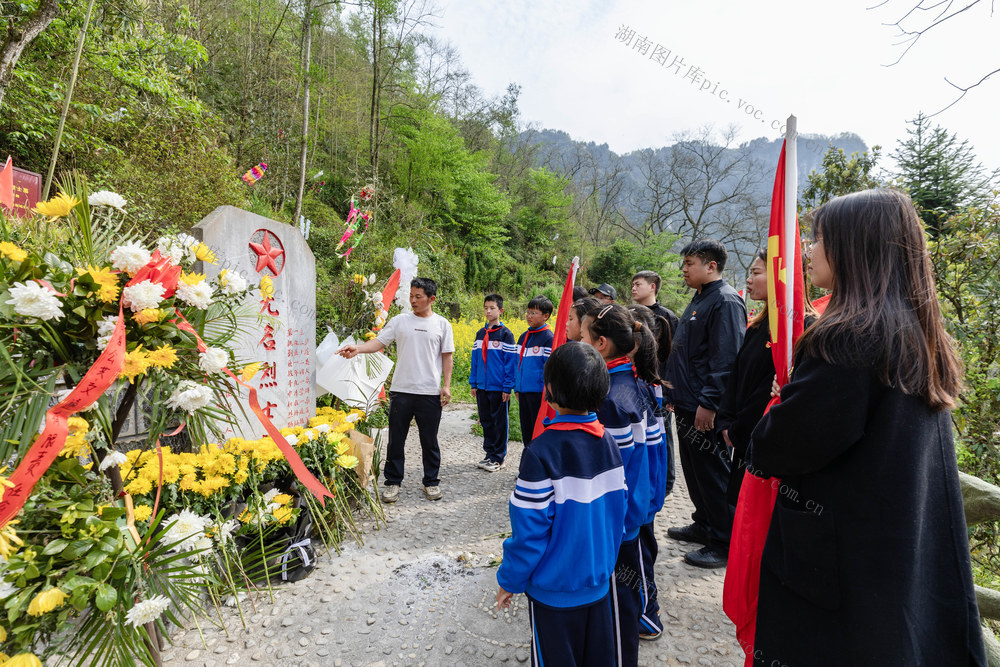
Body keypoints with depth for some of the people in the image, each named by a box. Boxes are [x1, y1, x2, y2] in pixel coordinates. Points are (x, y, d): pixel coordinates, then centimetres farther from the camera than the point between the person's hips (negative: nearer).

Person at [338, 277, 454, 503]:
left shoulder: (442, 324, 4)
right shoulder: (400, 321, 5)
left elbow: (447, 357, 5)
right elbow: (379, 342, -2)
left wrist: (446, 385, -2)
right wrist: (357, 348, -20)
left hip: (430, 392, -1)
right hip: (401, 390, 1)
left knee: (429, 441, 10)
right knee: (396, 440, 8)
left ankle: (431, 482, 26)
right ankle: (393, 482, 23)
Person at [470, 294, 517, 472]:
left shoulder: (505, 334, -7)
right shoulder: (480, 334, 10)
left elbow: (511, 362, -9)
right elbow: (475, 360, 14)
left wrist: (508, 387, -13)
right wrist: (473, 383, 10)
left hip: (499, 388, -6)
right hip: (482, 387, 6)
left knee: (499, 422, 4)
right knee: (486, 422, 13)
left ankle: (498, 458, 15)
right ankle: (489, 454, 25)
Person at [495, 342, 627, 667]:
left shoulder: (541, 453, -26)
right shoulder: (609, 443, -7)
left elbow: (530, 529, -21)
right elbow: (617, 510, 3)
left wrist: (510, 580, -6)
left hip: (554, 591, -5)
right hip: (599, 580, 6)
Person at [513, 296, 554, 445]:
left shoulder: (548, 338, -11)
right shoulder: (523, 337, 12)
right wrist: (516, 388, 15)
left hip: (538, 392, -7)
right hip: (523, 391, 7)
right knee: (526, 429, 16)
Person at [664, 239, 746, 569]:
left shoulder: (725, 301, -15)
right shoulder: (698, 300, 16)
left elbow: (726, 359, -23)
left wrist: (709, 402, -25)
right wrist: (674, 395, 21)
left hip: (706, 409, -10)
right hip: (687, 405, 10)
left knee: (713, 473, 0)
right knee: (694, 470, 19)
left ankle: (725, 544, 13)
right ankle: (704, 525, 35)